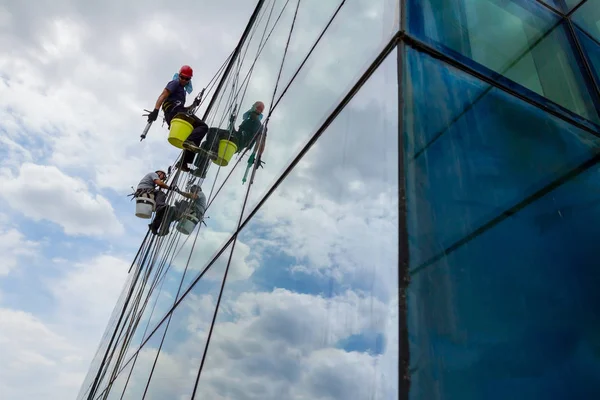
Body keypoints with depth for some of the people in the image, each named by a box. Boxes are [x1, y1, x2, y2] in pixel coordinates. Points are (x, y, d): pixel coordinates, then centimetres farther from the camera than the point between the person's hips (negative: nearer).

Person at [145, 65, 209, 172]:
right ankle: (189, 141, -44)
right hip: (174, 110, -9)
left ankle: (183, 163, 5)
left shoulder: (182, 90, 36)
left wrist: (193, 105, 22)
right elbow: (163, 95, -6)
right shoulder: (175, 83, 9)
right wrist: (156, 110, -20)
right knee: (203, 126, -18)